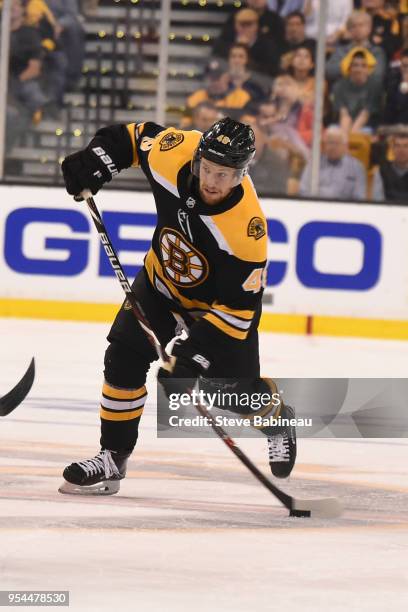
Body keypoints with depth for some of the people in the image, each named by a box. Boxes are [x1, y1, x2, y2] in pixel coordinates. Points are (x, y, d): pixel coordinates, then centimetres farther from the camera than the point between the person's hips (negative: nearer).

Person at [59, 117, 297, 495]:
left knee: (237, 391, -1)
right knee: (124, 357, -12)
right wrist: (95, 160, -16)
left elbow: (237, 309, -32)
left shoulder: (245, 227, -39)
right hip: (164, 277, 4)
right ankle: (113, 457, -1)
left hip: (223, 297, -4)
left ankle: (276, 419, 35)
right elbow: (136, 137, -4)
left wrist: (193, 350, -37)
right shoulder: (176, 154, -29)